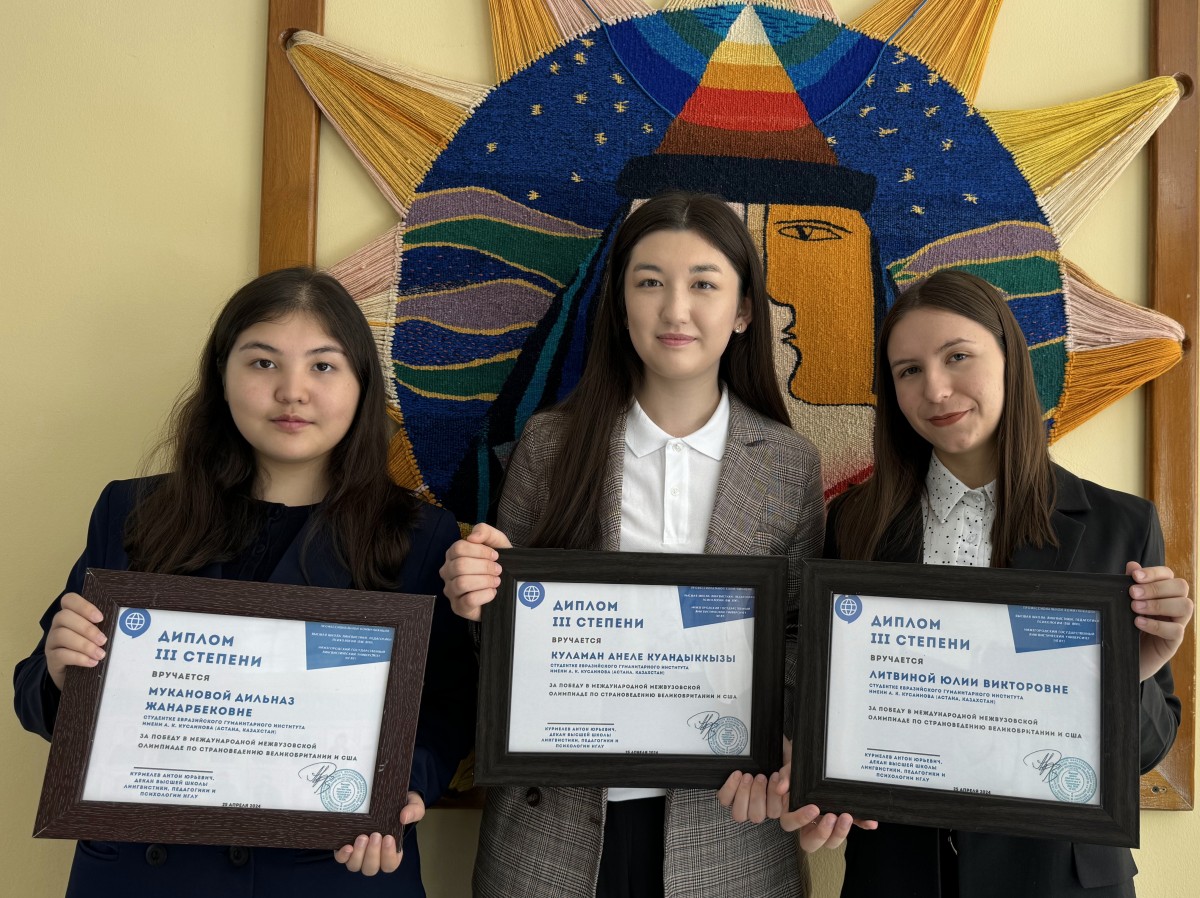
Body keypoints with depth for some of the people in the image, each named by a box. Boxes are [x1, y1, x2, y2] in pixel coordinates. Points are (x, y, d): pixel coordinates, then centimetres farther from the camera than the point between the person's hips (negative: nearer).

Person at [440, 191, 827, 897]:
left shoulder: (791, 466, -4)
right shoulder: (550, 443, -5)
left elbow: (801, 646, 3)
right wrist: (484, 596, -17)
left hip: (726, 829, 0)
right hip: (556, 820, 0)